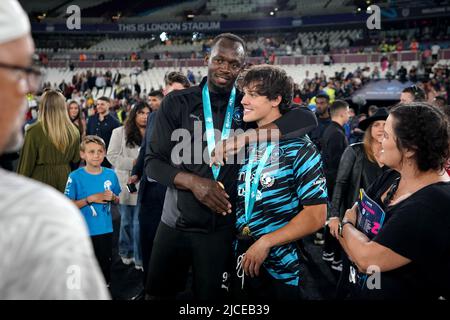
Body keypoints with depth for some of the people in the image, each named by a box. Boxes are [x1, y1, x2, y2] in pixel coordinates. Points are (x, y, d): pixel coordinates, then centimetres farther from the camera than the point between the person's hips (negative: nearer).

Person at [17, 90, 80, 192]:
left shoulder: (35, 131, -13)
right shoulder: (73, 131, -4)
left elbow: (27, 161, -7)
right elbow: (76, 160, 6)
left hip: (42, 178, -3)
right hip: (64, 179, 3)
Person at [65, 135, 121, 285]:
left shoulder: (110, 175, -1)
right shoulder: (75, 177, -11)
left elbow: (118, 201, 11)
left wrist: (112, 197, -11)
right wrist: (91, 199, -18)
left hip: (106, 230, 3)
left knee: (105, 264, 16)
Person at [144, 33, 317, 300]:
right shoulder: (177, 103, -1)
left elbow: (307, 119, -14)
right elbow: (153, 161, -1)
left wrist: (246, 137, -25)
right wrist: (192, 181, -20)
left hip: (221, 228, -1)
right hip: (175, 223, 1)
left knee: (210, 296, 11)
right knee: (158, 294, 14)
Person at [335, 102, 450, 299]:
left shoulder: (433, 204, -28)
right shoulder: (392, 177, 1)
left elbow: (368, 259, -28)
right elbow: (352, 215, 2)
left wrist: (346, 225, -10)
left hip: (397, 293, -7)